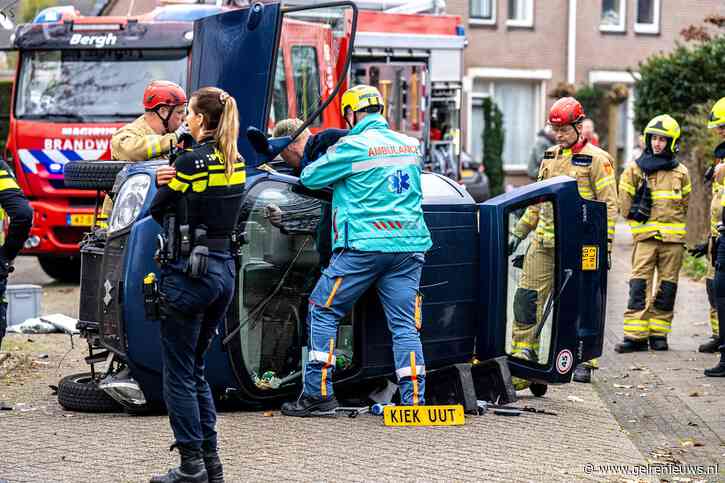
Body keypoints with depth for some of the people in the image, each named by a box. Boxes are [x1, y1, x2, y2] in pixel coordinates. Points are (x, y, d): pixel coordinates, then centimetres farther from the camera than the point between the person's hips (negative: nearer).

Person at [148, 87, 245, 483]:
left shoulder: (192, 161, -15)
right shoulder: (235, 162, 8)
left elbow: (157, 209, -7)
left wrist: (164, 180, 11)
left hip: (189, 270, -8)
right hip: (224, 268, 8)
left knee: (179, 374, 1)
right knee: (195, 369, 18)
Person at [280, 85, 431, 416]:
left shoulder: (352, 147, -7)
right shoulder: (410, 145, 10)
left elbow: (310, 178, 0)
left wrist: (328, 158, 24)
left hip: (364, 246, -5)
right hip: (409, 246, 5)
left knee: (322, 312, 7)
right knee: (404, 324, 5)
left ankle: (318, 394, 6)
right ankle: (414, 399, -3)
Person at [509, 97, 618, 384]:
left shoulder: (596, 159, -5)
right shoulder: (550, 157, 15)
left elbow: (609, 205, -6)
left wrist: (605, 246, -12)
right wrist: (518, 233, 19)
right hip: (544, 242, 6)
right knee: (527, 298, 0)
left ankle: (584, 362, 11)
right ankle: (523, 358, 6)